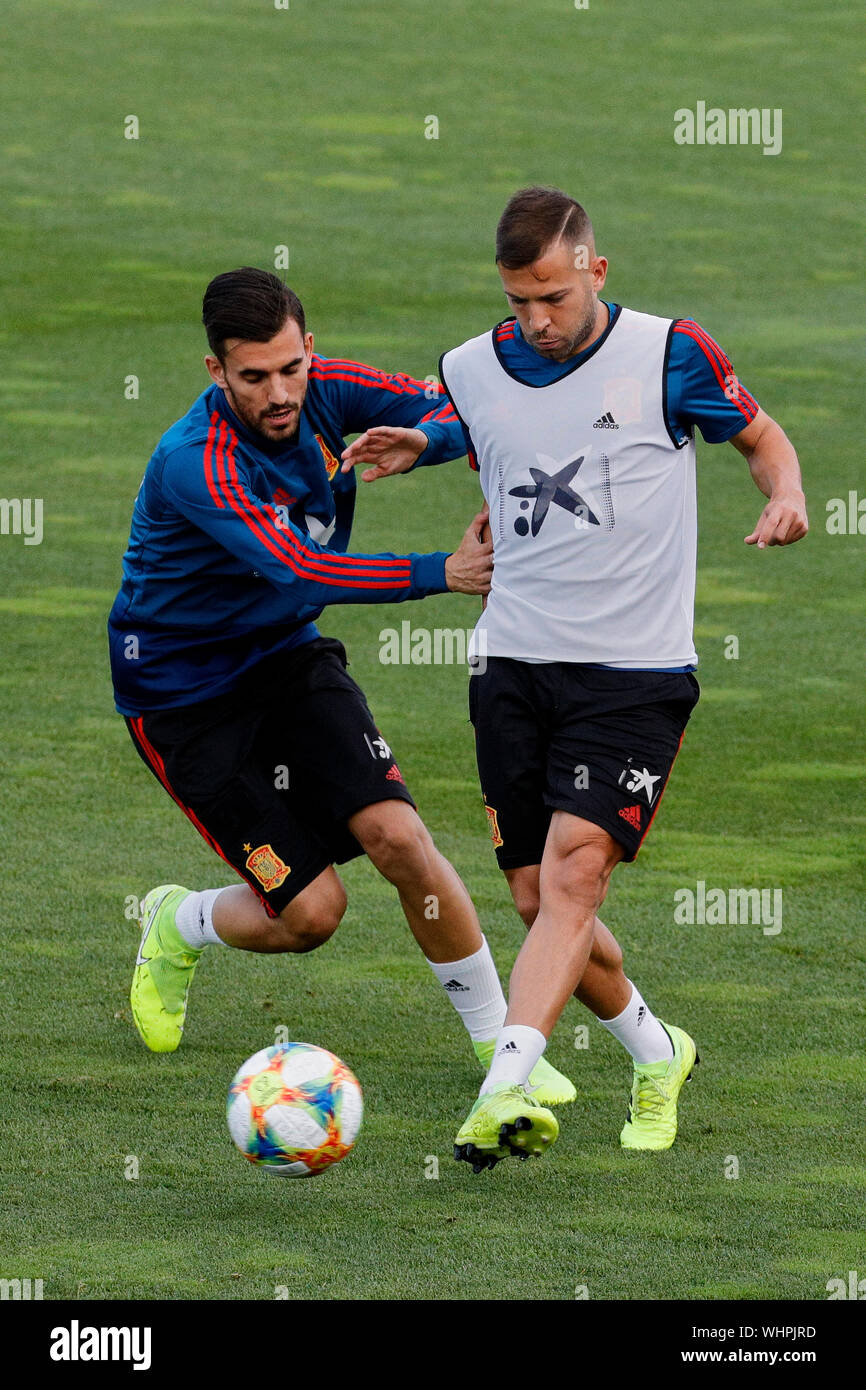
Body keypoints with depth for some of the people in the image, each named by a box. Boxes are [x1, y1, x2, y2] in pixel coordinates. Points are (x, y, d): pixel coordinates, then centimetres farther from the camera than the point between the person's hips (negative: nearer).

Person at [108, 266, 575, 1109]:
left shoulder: (325, 392, -11)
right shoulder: (195, 465, -31)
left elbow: (462, 409, -9)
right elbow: (299, 571, -41)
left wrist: (422, 439, -33)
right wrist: (442, 574, -46)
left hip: (289, 659, 5)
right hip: (182, 694, -5)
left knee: (396, 837, -15)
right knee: (311, 910, -9)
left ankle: (498, 1042, -1)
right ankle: (177, 928, 25)